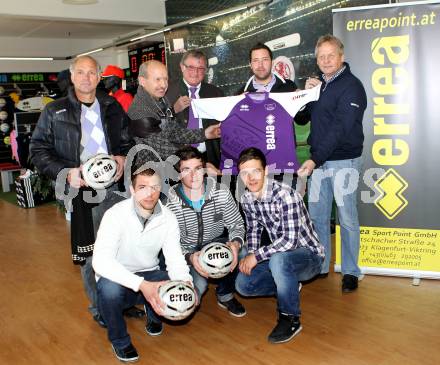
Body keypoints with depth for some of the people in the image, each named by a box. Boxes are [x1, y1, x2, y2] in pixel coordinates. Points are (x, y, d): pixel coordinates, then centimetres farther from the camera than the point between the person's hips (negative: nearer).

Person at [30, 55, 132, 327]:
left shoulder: (113, 108, 13)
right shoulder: (55, 111, 7)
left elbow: (128, 141, 19)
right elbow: (38, 150, 4)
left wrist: (123, 158, -3)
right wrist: (65, 172, -11)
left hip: (113, 188, 2)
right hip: (79, 191, -2)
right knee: (89, 253, 4)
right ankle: (99, 308, 20)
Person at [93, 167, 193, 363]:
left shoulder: (168, 218, -11)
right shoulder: (116, 214, -24)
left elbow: (175, 258, -16)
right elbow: (101, 261, -36)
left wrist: (185, 283, -39)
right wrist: (141, 284, -46)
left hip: (148, 275, 3)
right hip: (117, 278, -3)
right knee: (110, 289, -37)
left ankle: (153, 315, 15)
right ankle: (119, 339, -3)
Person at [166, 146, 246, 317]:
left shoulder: (221, 193, -13)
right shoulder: (171, 202, -19)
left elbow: (236, 224, -5)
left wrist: (235, 242, -28)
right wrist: (189, 257, -34)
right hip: (186, 250, -2)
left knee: (233, 251, -30)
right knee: (198, 285, -29)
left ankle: (225, 296, 1)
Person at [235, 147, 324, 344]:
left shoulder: (284, 195, -28)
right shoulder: (246, 199, -4)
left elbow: (290, 240, -32)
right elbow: (253, 229, 10)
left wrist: (257, 256, -25)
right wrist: (250, 255, -7)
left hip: (309, 255, -7)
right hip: (280, 256, 8)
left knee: (278, 259, -38)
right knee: (242, 284, -2)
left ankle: (291, 319, -16)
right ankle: (290, 289, 20)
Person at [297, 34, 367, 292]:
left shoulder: (351, 85, -11)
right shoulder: (320, 83, 12)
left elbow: (340, 128, -20)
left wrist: (315, 160, -25)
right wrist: (307, 94, -1)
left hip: (343, 161, -7)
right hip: (319, 160, 7)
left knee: (347, 219, 3)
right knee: (317, 216, 12)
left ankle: (351, 272, 16)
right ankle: (319, 266, 25)